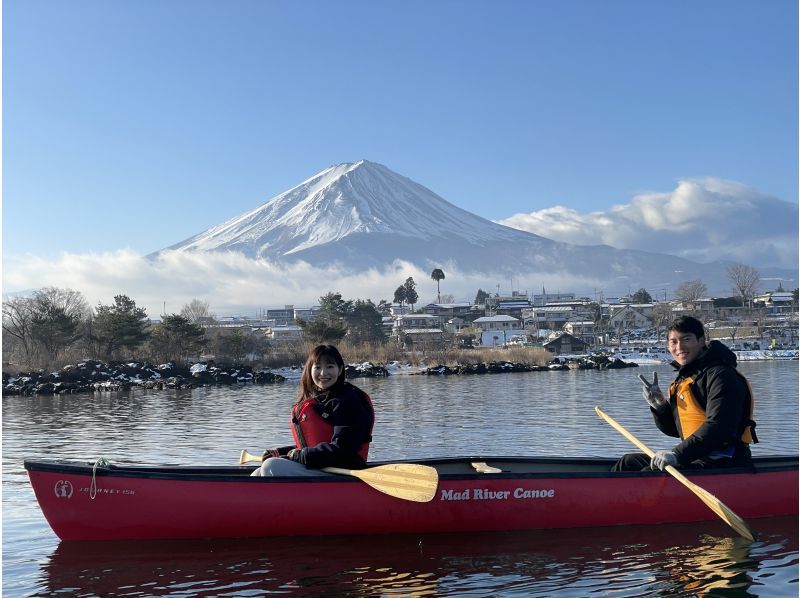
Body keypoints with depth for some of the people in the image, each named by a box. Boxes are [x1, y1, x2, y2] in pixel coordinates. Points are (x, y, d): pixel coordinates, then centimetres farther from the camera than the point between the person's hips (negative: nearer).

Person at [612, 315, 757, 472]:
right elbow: (676, 430, 21)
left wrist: (678, 453, -31)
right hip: (695, 456, 9)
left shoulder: (721, 375, -13)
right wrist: (659, 404, 1)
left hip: (724, 462, -9)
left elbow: (717, 427, -26)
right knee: (630, 462, 9)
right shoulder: (683, 380, 17)